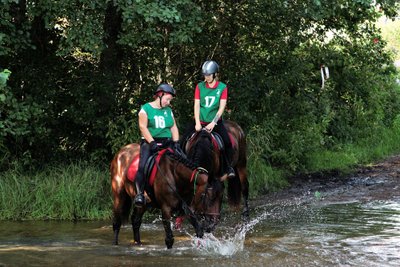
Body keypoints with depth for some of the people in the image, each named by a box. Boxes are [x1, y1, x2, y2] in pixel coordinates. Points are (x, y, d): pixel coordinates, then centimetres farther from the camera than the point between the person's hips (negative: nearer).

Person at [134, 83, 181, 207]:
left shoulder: (168, 110, 17)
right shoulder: (146, 108, 1)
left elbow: (174, 127, 16)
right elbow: (143, 127, -7)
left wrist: (176, 142, 0)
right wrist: (152, 143, -16)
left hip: (167, 142, 5)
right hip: (149, 142, -5)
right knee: (143, 165, -26)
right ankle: (139, 193, -28)